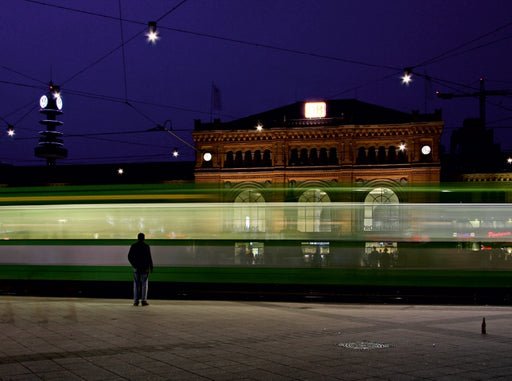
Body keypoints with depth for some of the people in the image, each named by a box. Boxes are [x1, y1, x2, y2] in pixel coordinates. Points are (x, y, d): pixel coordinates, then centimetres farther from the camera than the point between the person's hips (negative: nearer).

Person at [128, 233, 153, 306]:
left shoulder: (133, 246, 1)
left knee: (136, 284, 6)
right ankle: (144, 300, -2)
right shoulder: (146, 246, -7)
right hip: (145, 267, -2)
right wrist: (151, 267, -4)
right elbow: (149, 257, -10)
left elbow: (129, 256, 3)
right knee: (144, 284, 3)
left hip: (136, 267, 2)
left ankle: (136, 301, 2)